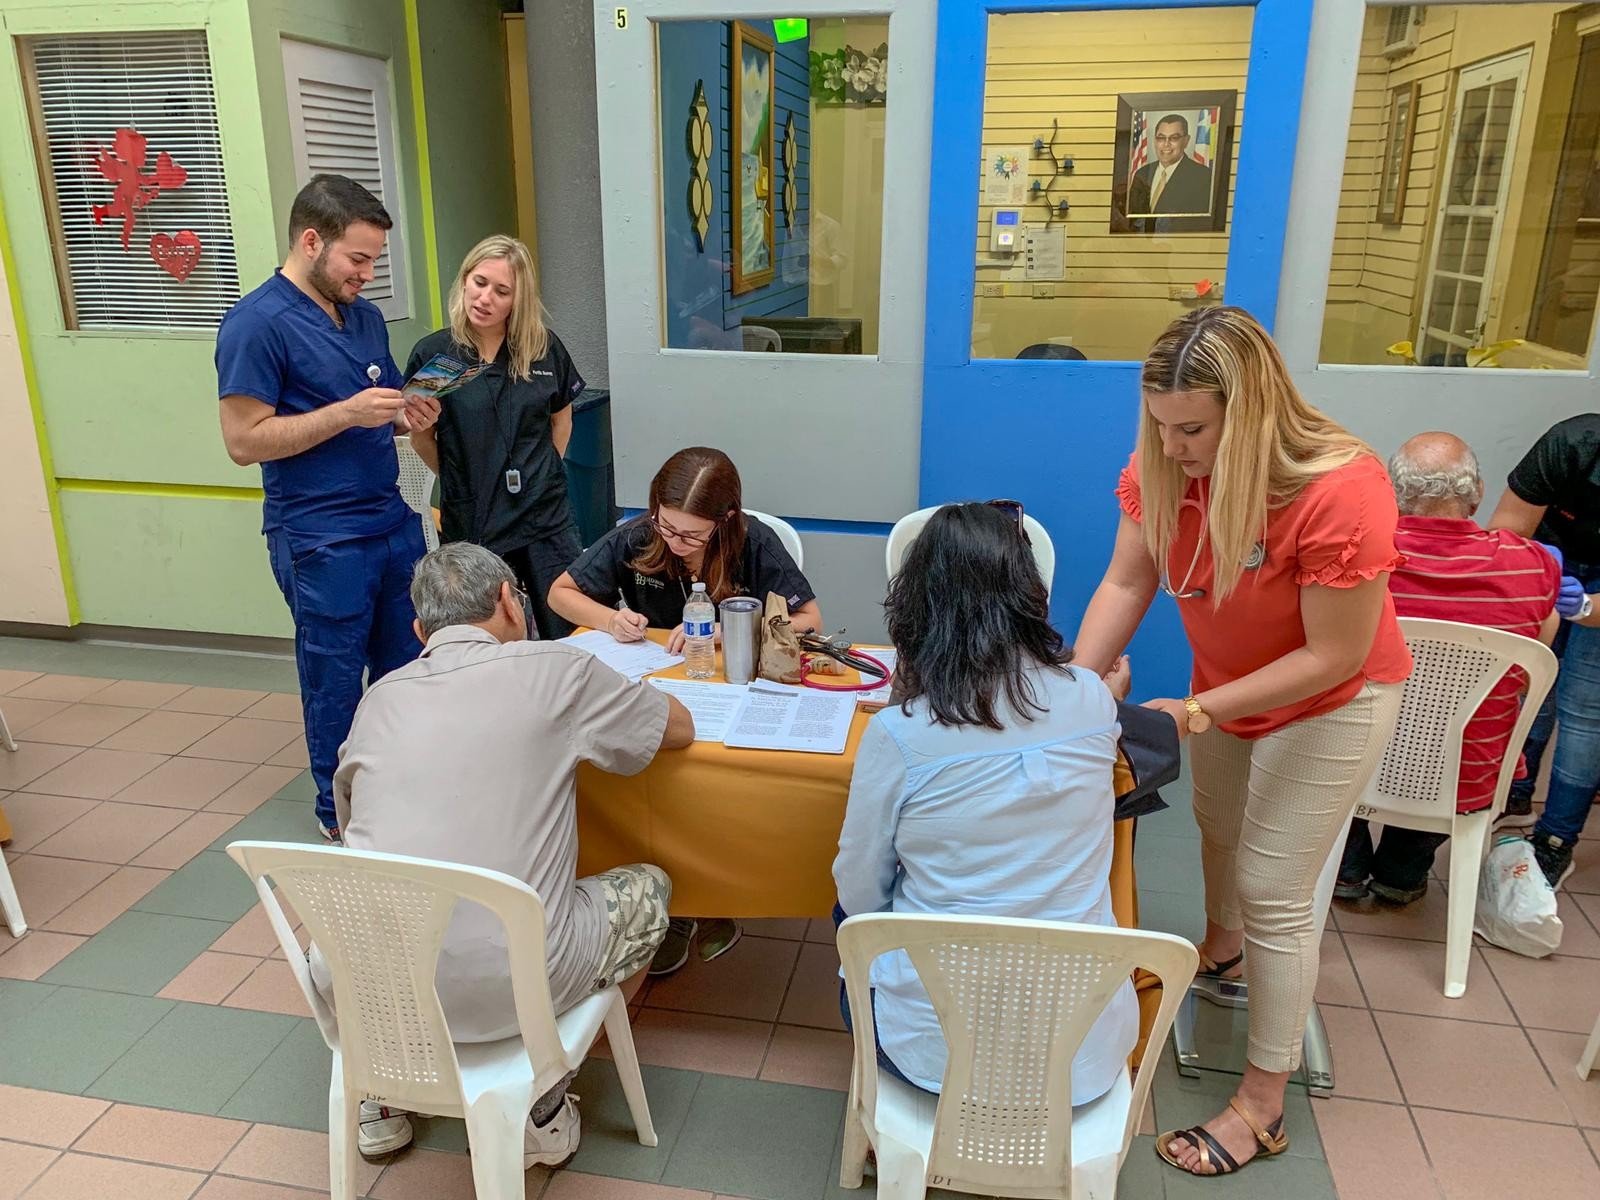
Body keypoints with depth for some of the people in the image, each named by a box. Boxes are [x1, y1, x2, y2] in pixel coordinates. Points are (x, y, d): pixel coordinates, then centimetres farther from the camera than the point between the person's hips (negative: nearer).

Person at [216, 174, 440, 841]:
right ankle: (339, 810, 27)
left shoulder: (365, 315, 11)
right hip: (322, 541, -7)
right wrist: (347, 413, -22)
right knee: (336, 680, 8)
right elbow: (244, 441, -16)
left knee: (406, 667, 14)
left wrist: (408, 415, -2)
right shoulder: (257, 323, -13)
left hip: (393, 523, 7)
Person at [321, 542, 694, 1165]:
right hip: (507, 989, -4)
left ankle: (379, 1091, 32)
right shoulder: (554, 670, -3)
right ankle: (541, 1100, 21)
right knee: (648, 887, 22)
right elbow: (680, 727, 12)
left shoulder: (379, 698, 9)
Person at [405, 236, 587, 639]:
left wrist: (541, 476, 10)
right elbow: (421, 439, 5)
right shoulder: (433, 353, -6)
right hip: (472, 524, -2)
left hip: (546, 518, 2)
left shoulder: (546, 348, 0)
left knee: (570, 640, 8)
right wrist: (463, 483, 6)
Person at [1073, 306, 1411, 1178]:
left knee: (1274, 895, -1)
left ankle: (1262, 1108, 17)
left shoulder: (1341, 492, -37)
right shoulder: (1162, 467, -22)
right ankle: (1221, 950, 60)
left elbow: (1335, 656, -30)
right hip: (1224, 684, 6)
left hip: (1331, 705, -6)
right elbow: (1126, 584, -16)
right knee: (1219, 828, 28)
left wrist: (1198, 712, -32)